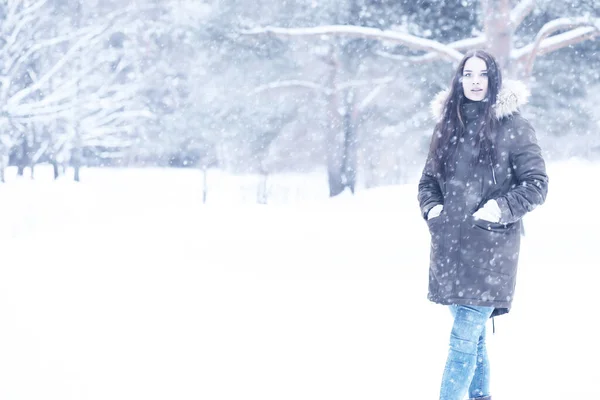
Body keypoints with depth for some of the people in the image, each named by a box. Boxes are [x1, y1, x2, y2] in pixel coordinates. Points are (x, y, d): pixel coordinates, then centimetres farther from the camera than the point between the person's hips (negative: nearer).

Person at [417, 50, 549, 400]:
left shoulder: (513, 127, -4)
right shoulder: (448, 125, 12)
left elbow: (537, 184, -4)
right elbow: (428, 180, 20)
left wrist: (501, 208, -16)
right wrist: (432, 207, 1)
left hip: (490, 247, -5)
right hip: (450, 246, 5)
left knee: (464, 338, -10)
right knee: (473, 336, 13)